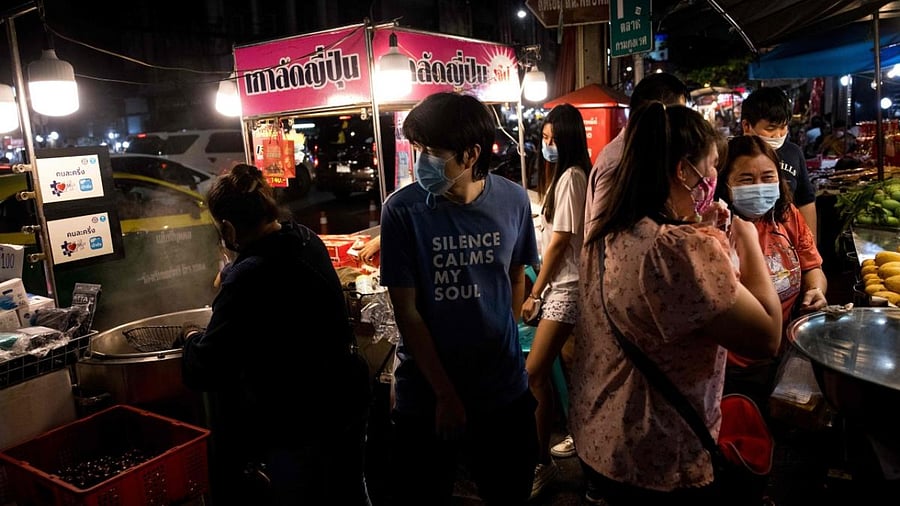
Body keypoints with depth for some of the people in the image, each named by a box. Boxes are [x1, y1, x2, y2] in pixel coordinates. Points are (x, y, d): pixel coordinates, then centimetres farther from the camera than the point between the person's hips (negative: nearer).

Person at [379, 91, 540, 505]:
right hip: (427, 394, -2)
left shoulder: (513, 200, -7)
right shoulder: (402, 209, -15)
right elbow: (406, 310, -12)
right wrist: (445, 394, -11)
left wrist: (504, 346, 8)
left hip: (504, 391, 3)